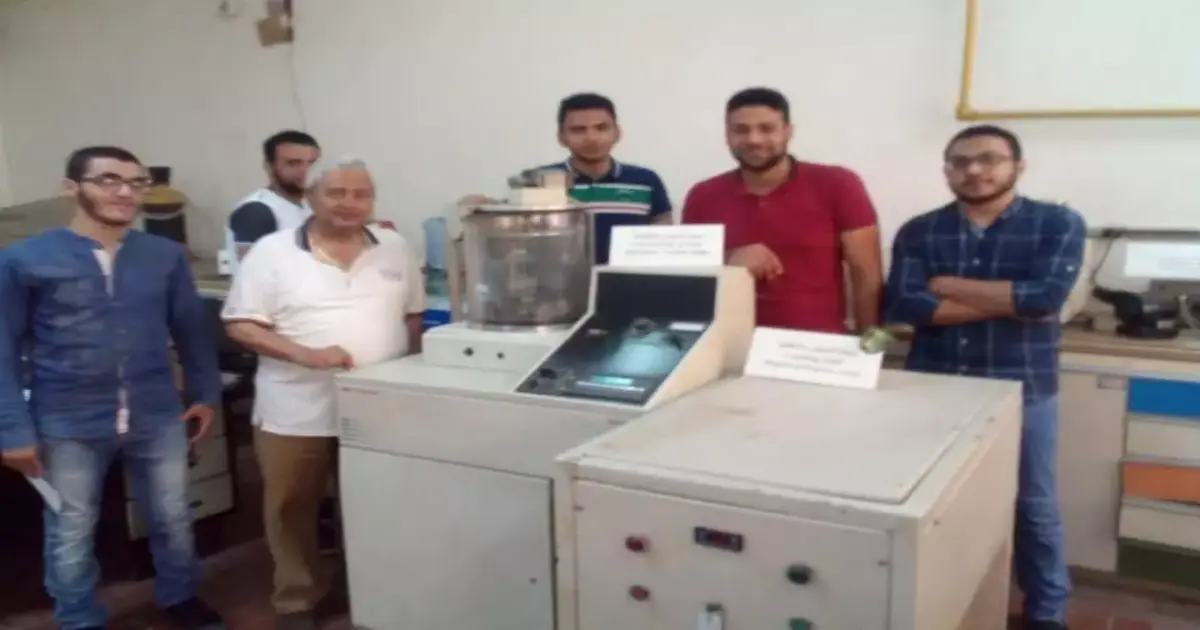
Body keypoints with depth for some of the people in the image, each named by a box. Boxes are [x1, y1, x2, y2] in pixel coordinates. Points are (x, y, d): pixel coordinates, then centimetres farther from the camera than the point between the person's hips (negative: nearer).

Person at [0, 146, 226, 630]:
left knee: (173, 518, 17)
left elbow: (192, 329, 8)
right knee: (71, 534, 15)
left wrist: (206, 393, 11)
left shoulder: (166, 256, -1)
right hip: (69, 426, -2)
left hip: (158, 418, 2)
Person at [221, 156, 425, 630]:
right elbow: (240, 325, -8)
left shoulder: (395, 250, 5)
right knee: (292, 509, 11)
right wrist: (306, 355, -20)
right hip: (296, 412, -2)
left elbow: (413, 315, 13)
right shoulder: (272, 253, -6)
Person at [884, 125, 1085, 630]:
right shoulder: (918, 233, 0)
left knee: (1034, 506, 13)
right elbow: (904, 306, -14)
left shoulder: (1059, 224, -3)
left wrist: (946, 285, -13)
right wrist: (1010, 301, -15)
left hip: (1023, 390, -1)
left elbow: (1046, 295, -19)